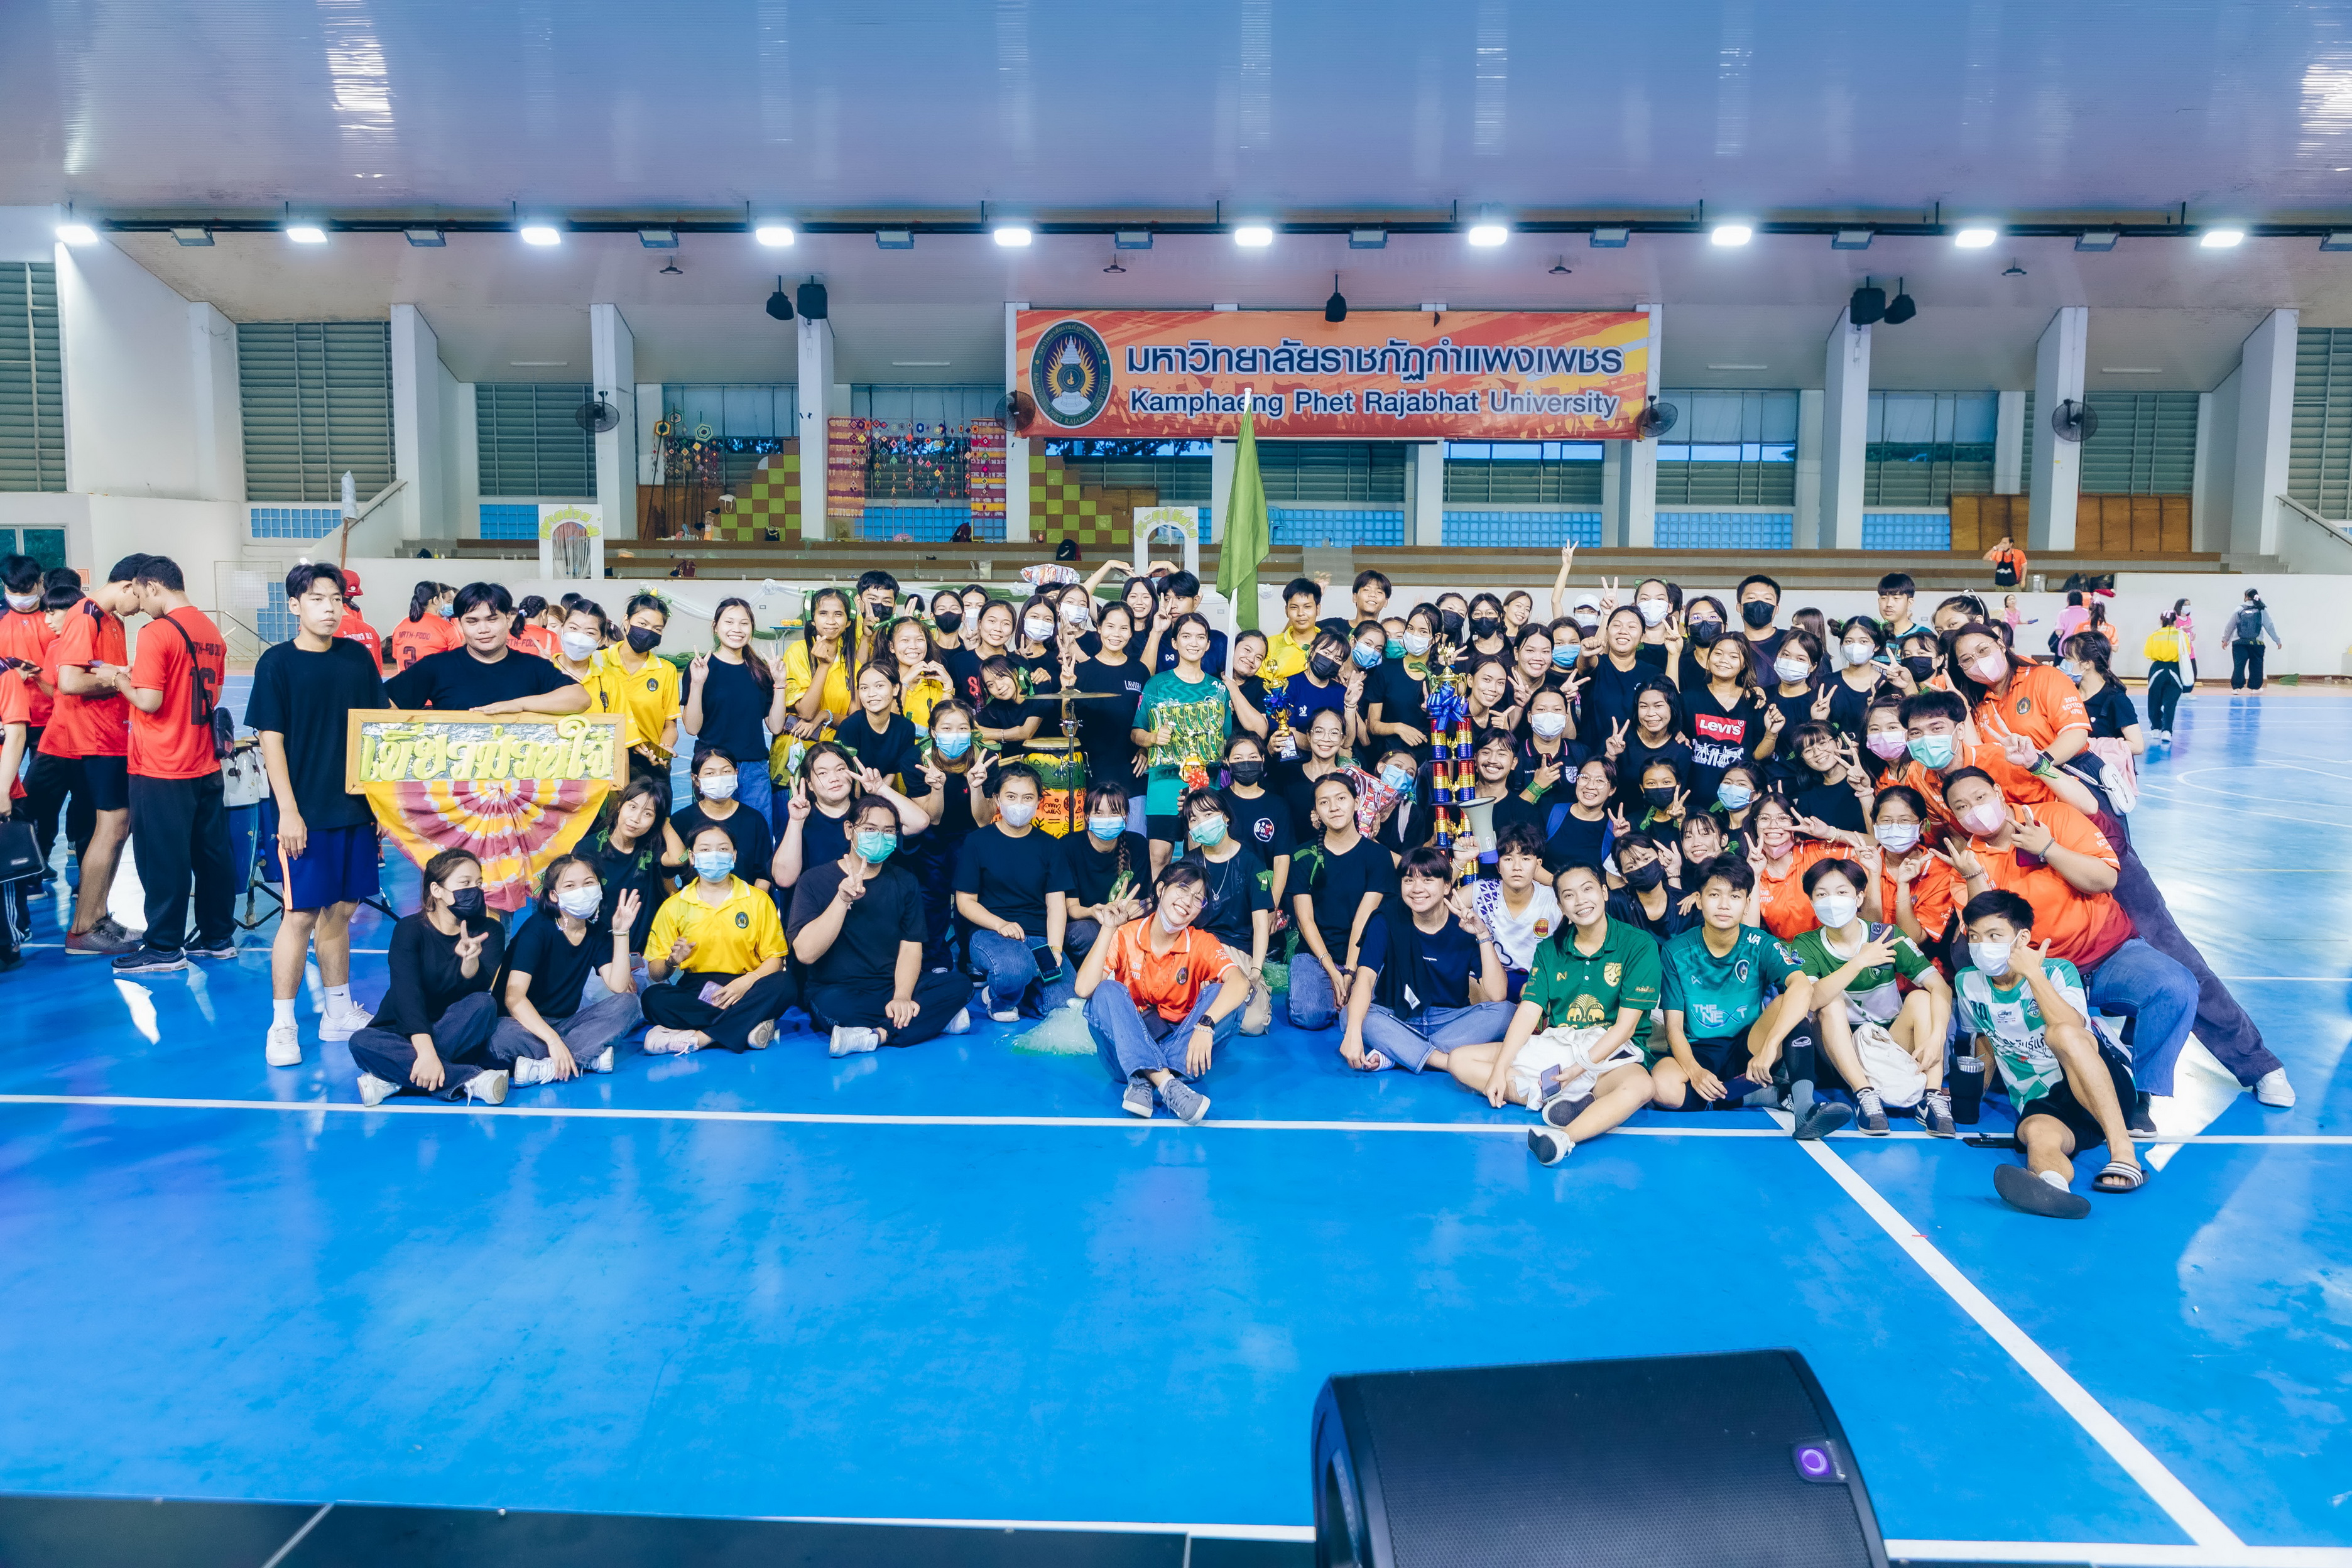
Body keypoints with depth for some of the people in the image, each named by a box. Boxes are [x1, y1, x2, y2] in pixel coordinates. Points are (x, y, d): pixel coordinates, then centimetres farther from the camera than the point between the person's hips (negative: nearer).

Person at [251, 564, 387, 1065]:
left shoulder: (358, 658, 6)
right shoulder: (277, 662, -5)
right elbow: (271, 740, -7)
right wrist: (288, 811, -12)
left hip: (356, 807, 4)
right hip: (306, 812, -4)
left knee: (340, 910, 12)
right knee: (301, 915, -3)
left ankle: (339, 1013, 23)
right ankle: (282, 1026, 7)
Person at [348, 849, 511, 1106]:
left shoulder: (489, 930, -6)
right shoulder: (409, 929, -11)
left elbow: (477, 986, -23)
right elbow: (407, 993, -24)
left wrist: (471, 959, -47)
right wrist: (425, 1051, -37)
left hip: (459, 1037, 1)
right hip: (406, 1033, -1)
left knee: (483, 1003, -30)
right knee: (361, 1042, -31)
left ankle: (397, 1078, -28)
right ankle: (469, 1080, -36)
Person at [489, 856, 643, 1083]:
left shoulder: (598, 932, 2)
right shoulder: (539, 928, -14)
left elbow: (618, 987, -10)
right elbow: (514, 996, -25)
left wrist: (621, 932, -17)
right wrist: (553, 1040, -37)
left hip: (567, 1023, 6)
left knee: (629, 1004, -18)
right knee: (501, 1037, -38)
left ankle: (545, 1068, -28)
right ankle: (590, 1057, -29)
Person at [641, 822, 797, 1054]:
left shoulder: (758, 901, 9)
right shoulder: (674, 906, 10)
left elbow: (774, 959, 2)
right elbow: (655, 973, 7)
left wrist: (748, 981, -18)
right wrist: (672, 961, -17)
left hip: (744, 992, 0)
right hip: (694, 994, 0)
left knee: (785, 984, -31)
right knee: (653, 998, -31)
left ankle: (696, 1038, -32)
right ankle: (747, 1026, -30)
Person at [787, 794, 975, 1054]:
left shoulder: (904, 882, 7)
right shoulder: (816, 880, -4)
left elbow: (911, 946, -1)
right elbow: (806, 952, -17)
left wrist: (901, 997, -20)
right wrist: (842, 899, -27)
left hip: (892, 985, 4)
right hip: (838, 992, -4)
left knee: (960, 984, -20)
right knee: (831, 1004, -39)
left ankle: (875, 1036, -28)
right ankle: (935, 1018, -25)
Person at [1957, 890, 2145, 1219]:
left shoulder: (2058, 972, -5)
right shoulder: (1968, 984, 6)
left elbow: (2072, 1029, -27)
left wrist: (2033, 974, -26)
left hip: (2107, 1089, -2)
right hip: (2041, 1106, 3)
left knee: (2062, 1033, -36)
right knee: (2037, 1135, -36)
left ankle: (2123, 1151, -42)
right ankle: (2050, 1182, -73)